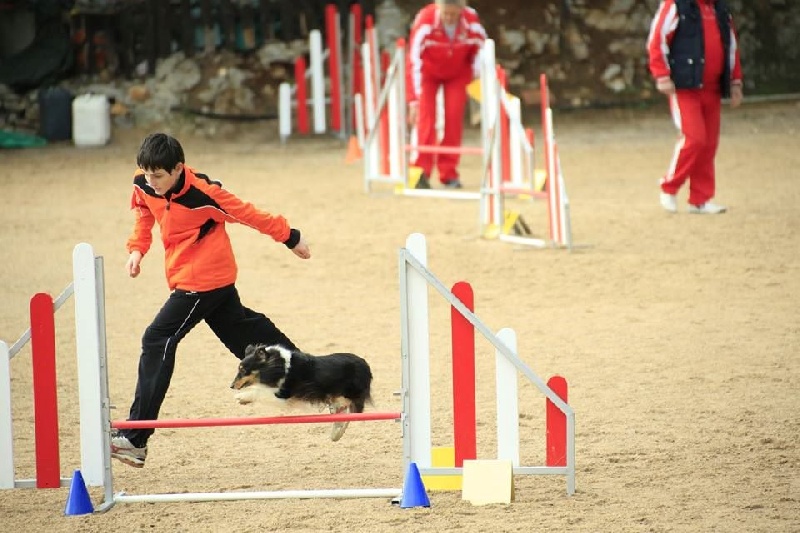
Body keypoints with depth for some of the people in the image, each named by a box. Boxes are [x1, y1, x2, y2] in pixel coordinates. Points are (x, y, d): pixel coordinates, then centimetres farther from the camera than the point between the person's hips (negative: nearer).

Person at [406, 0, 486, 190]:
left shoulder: (472, 21, -29)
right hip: (428, 72, -2)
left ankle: (449, 173, 4)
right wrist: (414, 100, -40)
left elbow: (481, 49, -9)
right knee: (426, 117, -15)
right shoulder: (425, 21, -36)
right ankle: (421, 172, -12)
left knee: (454, 118, -6)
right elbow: (414, 60, -37)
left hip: (457, 72, 2)